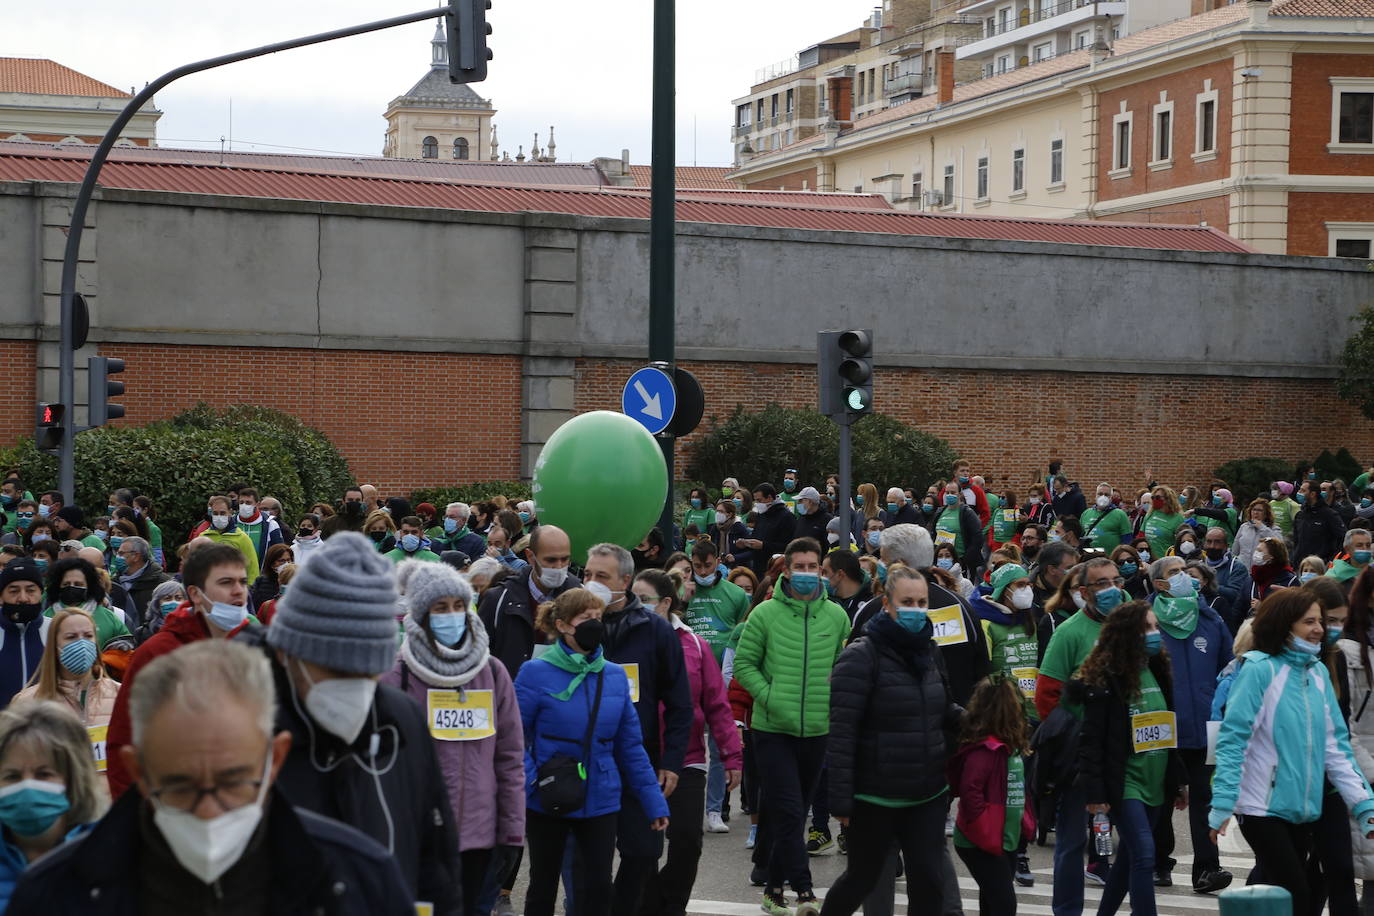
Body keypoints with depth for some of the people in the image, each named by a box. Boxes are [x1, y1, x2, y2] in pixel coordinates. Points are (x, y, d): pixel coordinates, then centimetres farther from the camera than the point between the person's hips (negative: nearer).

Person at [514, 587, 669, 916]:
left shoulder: (615, 676, 2)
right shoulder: (535, 673, -10)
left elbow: (631, 745, 6)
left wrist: (653, 802, 4)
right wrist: (521, 790, -25)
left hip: (600, 800, 3)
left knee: (598, 888, 3)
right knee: (543, 886, 13)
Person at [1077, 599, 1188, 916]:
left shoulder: (1158, 671, 11)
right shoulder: (1105, 678, -12)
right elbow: (1091, 740, -13)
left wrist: (1179, 782, 16)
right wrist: (1095, 793, -17)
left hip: (1155, 783, 7)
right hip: (1124, 783, -7)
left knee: (1129, 858, 13)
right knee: (1144, 856, -14)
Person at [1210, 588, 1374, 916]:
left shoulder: (1318, 673, 7)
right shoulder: (1259, 670, -11)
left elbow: (1335, 746, 7)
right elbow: (1232, 740, -13)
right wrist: (1222, 804, -19)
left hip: (1302, 810, 6)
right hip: (1262, 809, -6)